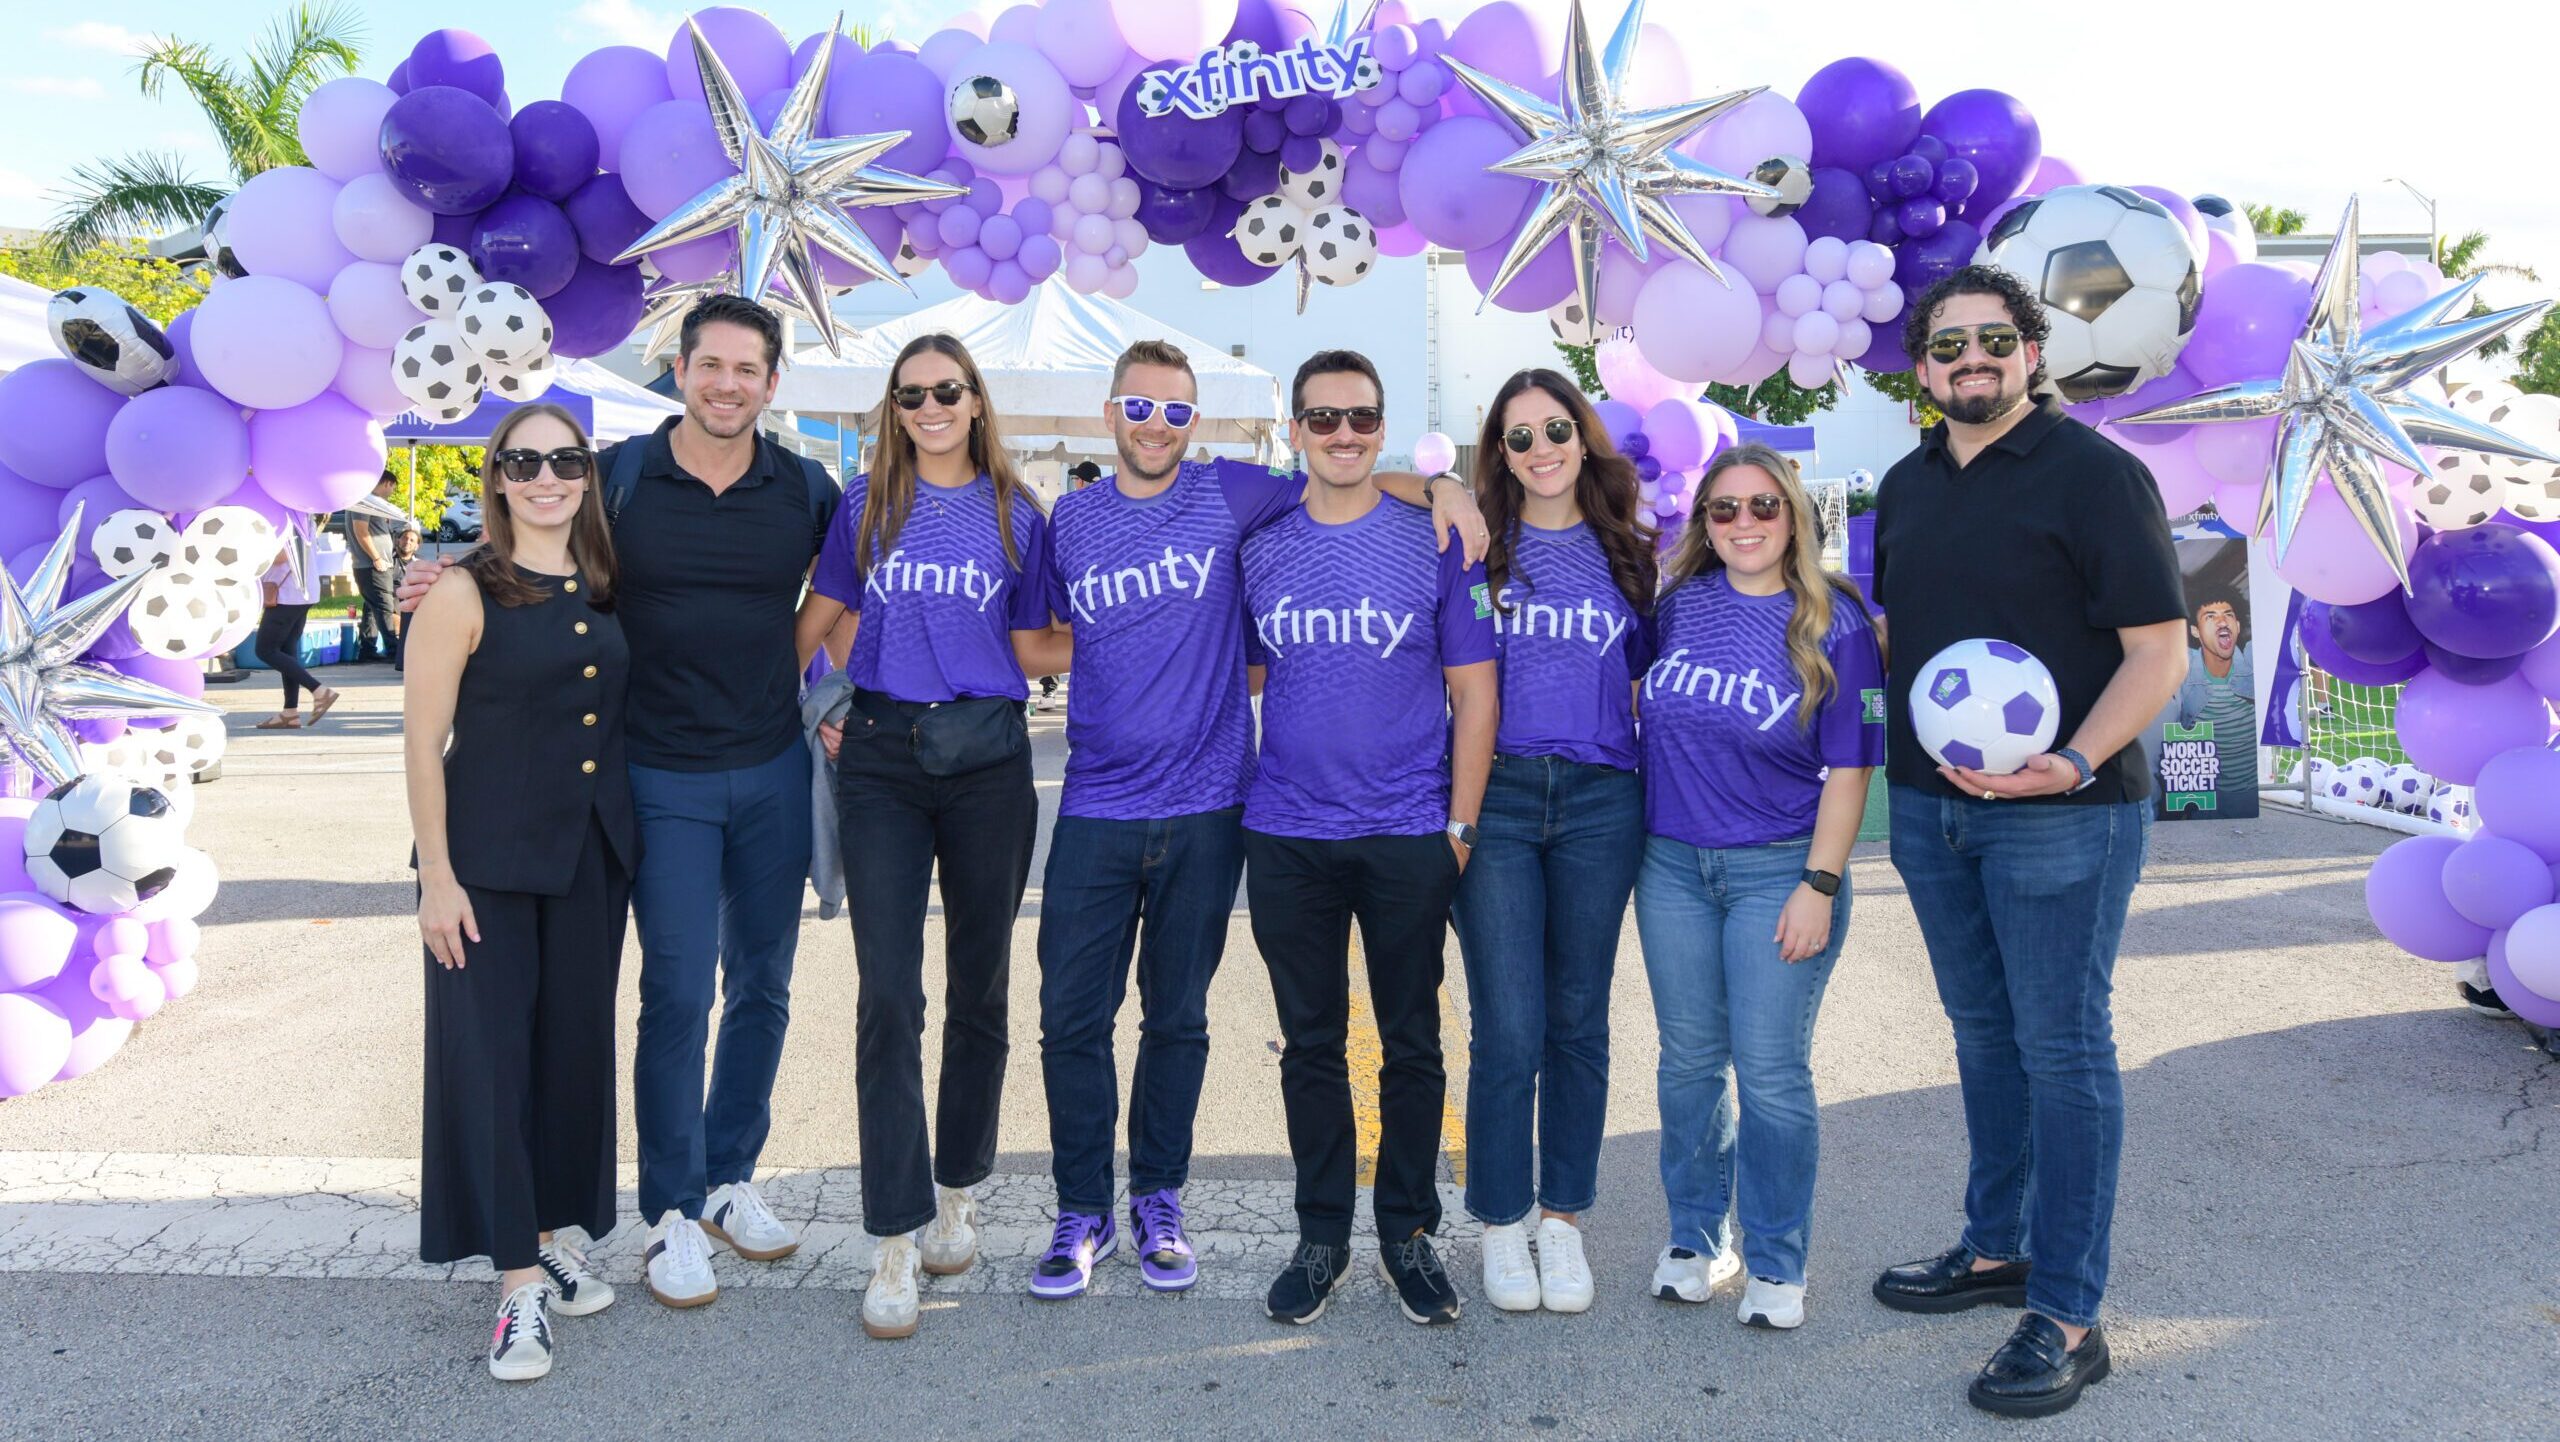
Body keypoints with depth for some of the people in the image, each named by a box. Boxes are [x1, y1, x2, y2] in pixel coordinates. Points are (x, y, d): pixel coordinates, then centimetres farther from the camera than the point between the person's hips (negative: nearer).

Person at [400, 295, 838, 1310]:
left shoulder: (806, 490, 1)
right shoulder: (617, 477, -3)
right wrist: (452, 580, -8)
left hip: (775, 772, 3)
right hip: (664, 778, -2)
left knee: (763, 989, 11)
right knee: (678, 994, -3)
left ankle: (730, 1179, 28)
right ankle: (671, 1210, 13)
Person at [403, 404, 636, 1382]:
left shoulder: (605, 588, 7)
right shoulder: (466, 593, -8)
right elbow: (423, 741, -9)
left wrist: (630, 838, 8)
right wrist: (437, 874, -13)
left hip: (592, 858, 5)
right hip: (491, 861, -5)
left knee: (575, 1047, 12)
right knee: (491, 1052, -1)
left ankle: (545, 1236, 28)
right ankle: (519, 1283, 7)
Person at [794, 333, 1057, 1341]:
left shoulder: (1015, 512, 7)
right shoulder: (868, 502, 8)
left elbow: (1030, 644, 12)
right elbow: (816, 620, 13)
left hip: (986, 759, 1)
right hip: (882, 757, -1)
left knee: (977, 988, 10)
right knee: (888, 998, -6)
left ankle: (958, 1191, 28)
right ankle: (895, 1240, 0)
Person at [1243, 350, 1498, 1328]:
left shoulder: (1435, 540, 0)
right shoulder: (1261, 549, 6)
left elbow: (1475, 690, 1)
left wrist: (1460, 823, -4)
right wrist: (1233, 800, 4)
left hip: (1409, 839, -2)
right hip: (1287, 836, 2)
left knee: (1412, 1043, 8)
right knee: (1310, 1043, 10)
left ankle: (1410, 1233, 23)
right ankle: (1321, 1237, 23)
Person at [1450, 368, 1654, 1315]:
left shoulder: (1628, 555, 11)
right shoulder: (1477, 546, 4)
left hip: (1600, 801, 2)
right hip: (1496, 797, -2)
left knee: (1577, 1020, 9)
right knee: (1508, 1029, -2)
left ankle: (1563, 1218, 23)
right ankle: (1501, 1222, 16)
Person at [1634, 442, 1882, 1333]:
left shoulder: (1834, 625, -7)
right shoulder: (1678, 601, 3)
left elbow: (1847, 770, -7)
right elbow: (1640, 702, 20)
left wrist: (1820, 885, -12)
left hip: (1779, 869, -3)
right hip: (1672, 865, 4)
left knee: (1771, 1072, 1)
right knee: (1688, 1060, 12)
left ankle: (1777, 1263, 19)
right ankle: (1695, 1237, 29)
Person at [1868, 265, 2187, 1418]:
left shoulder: (2093, 472, -8)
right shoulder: (1907, 485, 12)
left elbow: (2158, 650, -12)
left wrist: (2075, 762, -26)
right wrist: (1901, 767, 10)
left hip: (2060, 812, -6)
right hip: (1929, 804, 6)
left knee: (2061, 1049, -1)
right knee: (1982, 1034, 16)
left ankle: (2066, 1318, 7)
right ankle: (1997, 1246, 32)